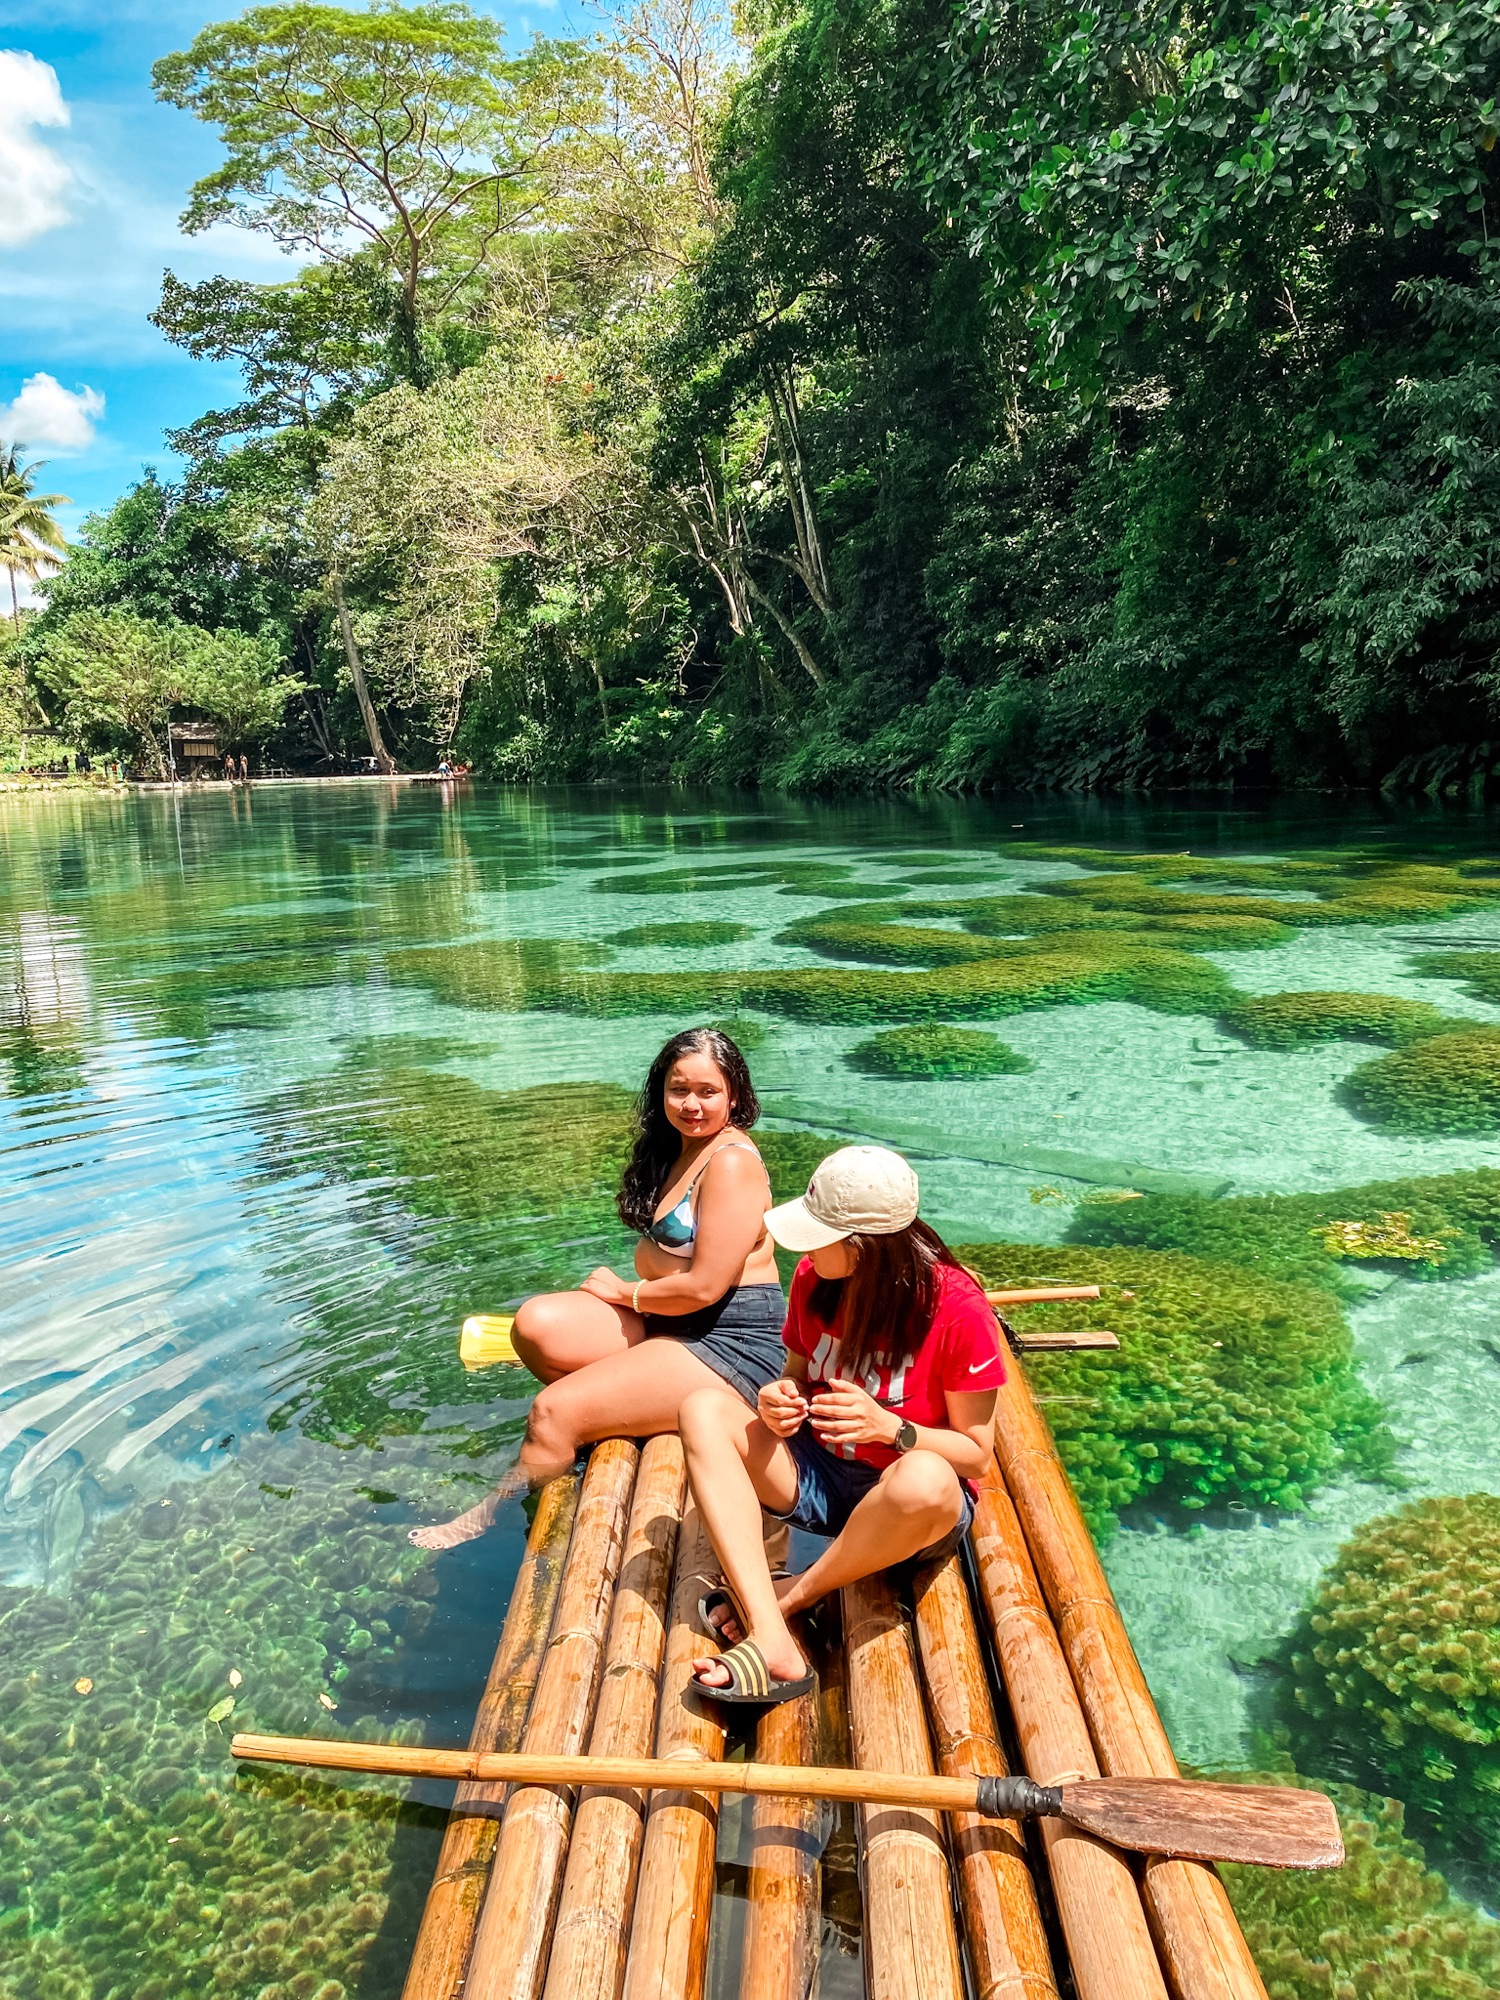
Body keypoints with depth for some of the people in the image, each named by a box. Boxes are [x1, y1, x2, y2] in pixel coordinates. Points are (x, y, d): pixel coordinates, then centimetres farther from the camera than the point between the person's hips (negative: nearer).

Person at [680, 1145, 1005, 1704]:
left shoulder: (957, 1308, -21)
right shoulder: (815, 1279, -6)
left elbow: (976, 1452, -12)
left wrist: (888, 1428, -29)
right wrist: (779, 1400, -13)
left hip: (913, 1506, -5)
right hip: (818, 1475, 5)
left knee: (924, 1480, -41)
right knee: (704, 1410, -18)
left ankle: (790, 1595, -14)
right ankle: (771, 1639, -33)